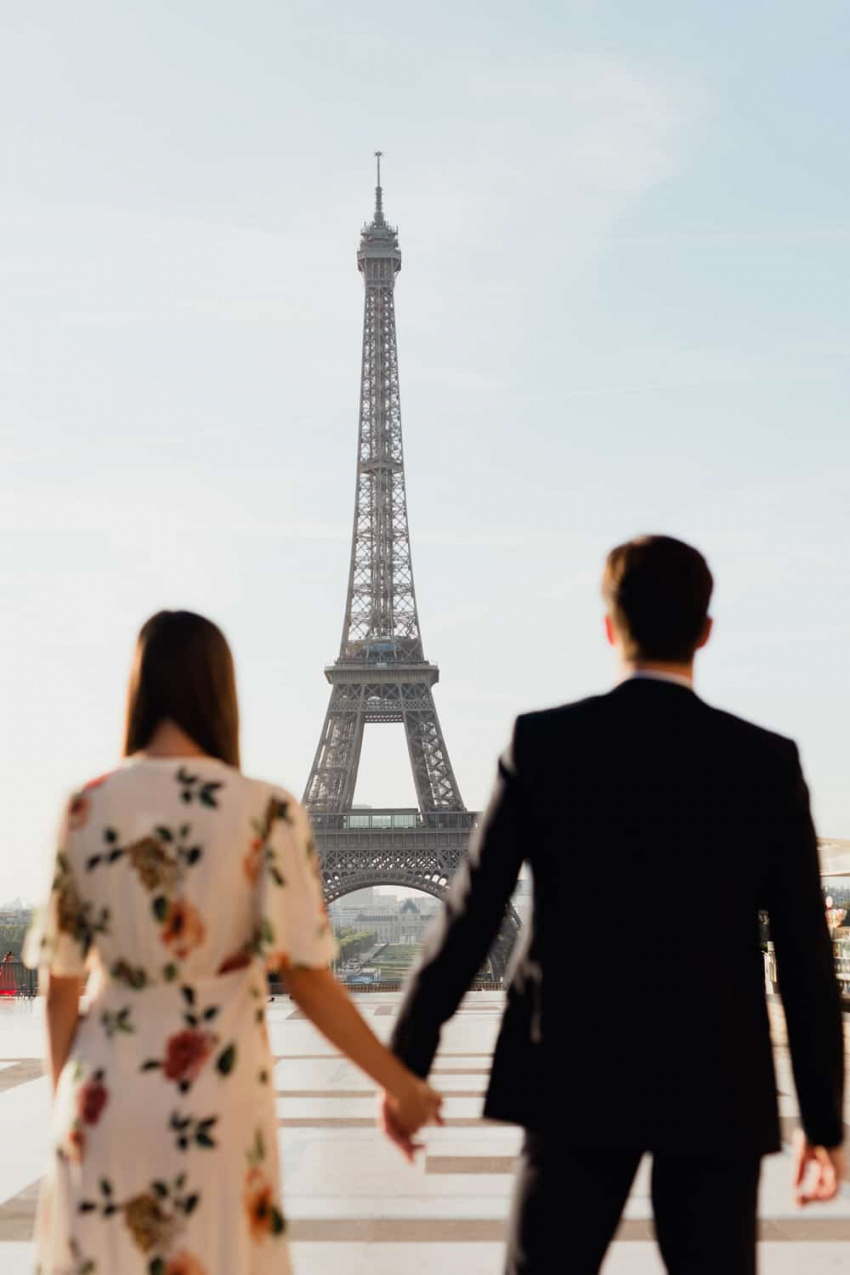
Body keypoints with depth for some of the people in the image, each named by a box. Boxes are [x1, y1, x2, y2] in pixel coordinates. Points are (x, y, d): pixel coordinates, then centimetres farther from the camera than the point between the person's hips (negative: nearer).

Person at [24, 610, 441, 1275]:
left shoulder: (86, 809, -4)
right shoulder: (268, 811, -11)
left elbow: (60, 984, 1)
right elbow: (308, 980, -10)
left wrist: (66, 1107, 14)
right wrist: (401, 1084, 1)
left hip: (104, 1094, 2)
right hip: (214, 1097, -2)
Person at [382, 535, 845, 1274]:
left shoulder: (542, 744, -5)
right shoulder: (767, 763, -3)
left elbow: (472, 911, -5)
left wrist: (407, 1060, 5)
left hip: (577, 1075, 0)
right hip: (717, 1086, 0)